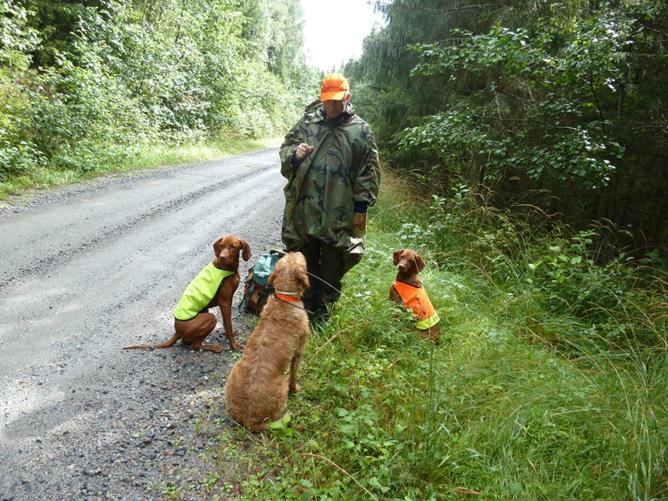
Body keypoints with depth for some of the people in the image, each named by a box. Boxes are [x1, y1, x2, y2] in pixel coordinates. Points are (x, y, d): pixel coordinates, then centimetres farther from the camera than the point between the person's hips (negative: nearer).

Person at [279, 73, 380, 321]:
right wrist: (294, 154, -11)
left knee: (333, 263, 8)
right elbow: (285, 147, 14)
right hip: (303, 208, 3)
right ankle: (309, 304, 34)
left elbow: (369, 171, -1)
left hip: (340, 214, -2)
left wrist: (361, 206, -5)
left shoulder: (361, 130, -2)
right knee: (305, 259, 15)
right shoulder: (307, 122, 6)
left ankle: (325, 305, 28)